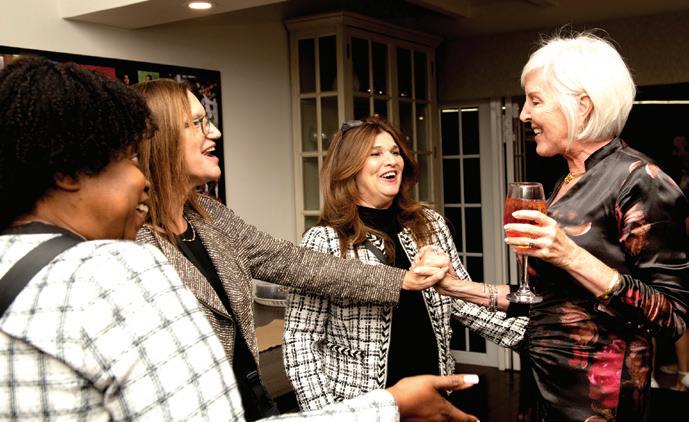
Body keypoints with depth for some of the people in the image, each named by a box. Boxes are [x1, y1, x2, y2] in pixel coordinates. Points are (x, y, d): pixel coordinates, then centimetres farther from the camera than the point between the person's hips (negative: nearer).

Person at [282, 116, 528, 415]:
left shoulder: (430, 225, 2)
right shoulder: (323, 242, -13)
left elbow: (464, 298, 6)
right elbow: (300, 340, -12)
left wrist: (528, 333, -5)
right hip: (362, 404, -4)